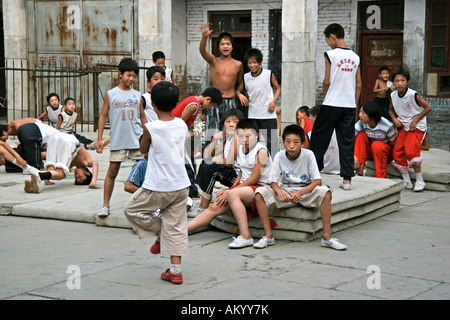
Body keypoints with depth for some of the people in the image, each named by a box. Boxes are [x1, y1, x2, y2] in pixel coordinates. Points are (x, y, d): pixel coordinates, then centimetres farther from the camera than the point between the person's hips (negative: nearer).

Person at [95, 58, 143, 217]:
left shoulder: (137, 95, 9)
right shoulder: (111, 94, 3)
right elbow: (103, 116, 4)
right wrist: (99, 139, 0)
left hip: (137, 139, 2)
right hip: (118, 140, -2)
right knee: (112, 171, 1)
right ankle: (105, 205, 9)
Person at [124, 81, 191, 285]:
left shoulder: (150, 128, -14)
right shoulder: (182, 125, 0)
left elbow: (143, 150, 3)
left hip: (157, 188, -5)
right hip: (180, 186, 5)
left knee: (131, 209, 18)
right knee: (176, 227, 9)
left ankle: (160, 231, 20)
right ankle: (175, 270, 8)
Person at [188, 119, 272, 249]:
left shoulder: (261, 151, -12)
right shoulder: (241, 149, 12)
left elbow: (254, 178, -16)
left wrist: (230, 191, -16)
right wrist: (232, 187, 3)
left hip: (259, 187, -8)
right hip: (243, 186, 8)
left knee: (233, 194, -36)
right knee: (214, 208, -7)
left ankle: (246, 236, -38)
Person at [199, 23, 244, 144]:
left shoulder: (238, 65, 6)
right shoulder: (213, 61, 2)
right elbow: (202, 51, -18)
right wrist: (204, 37, -36)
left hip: (231, 102, 1)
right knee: (212, 134, -7)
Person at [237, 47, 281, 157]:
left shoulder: (269, 74, -2)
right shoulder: (246, 77, 4)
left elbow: (278, 88, 8)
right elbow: (238, 90, 16)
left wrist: (273, 101, -7)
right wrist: (240, 95, -7)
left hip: (268, 114, -3)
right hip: (252, 115, 3)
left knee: (271, 140, -2)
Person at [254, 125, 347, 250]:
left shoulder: (308, 155, -10)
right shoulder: (279, 156, -6)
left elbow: (317, 181, -13)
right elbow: (273, 181, -5)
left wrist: (300, 193, -28)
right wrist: (279, 192, -29)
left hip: (306, 191, -1)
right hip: (286, 193, 2)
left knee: (325, 192, -33)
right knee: (260, 193, -24)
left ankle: (327, 237, -27)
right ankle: (268, 236, -19)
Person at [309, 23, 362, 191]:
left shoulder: (331, 54, -6)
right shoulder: (355, 57, 9)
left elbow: (327, 81, -7)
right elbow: (358, 85, 10)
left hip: (332, 104, -5)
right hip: (350, 105, 5)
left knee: (319, 138, 7)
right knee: (347, 142, 5)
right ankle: (347, 179, 4)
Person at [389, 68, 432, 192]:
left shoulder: (413, 95, -18)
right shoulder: (393, 95, -1)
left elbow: (428, 108, -11)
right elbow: (391, 109, 18)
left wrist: (415, 120, -14)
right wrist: (395, 119, -1)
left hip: (417, 127, -6)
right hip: (403, 127, 6)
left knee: (411, 152, -20)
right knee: (397, 153, -4)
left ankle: (420, 180, -3)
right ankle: (406, 181, 10)